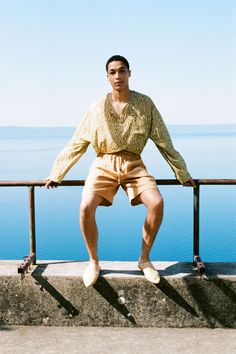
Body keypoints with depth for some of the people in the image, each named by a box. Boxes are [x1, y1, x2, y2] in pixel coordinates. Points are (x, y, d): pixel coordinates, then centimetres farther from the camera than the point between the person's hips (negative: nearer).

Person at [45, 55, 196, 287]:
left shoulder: (145, 104, 4)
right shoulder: (97, 108, 5)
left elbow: (164, 142, 9)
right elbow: (76, 144, 9)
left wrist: (182, 173, 11)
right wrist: (56, 174, 8)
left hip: (133, 165, 0)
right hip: (104, 165, 0)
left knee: (156, 202, -26)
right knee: (86, 207, -26)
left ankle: (144, 259, -2)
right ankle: (93, 262, -1)